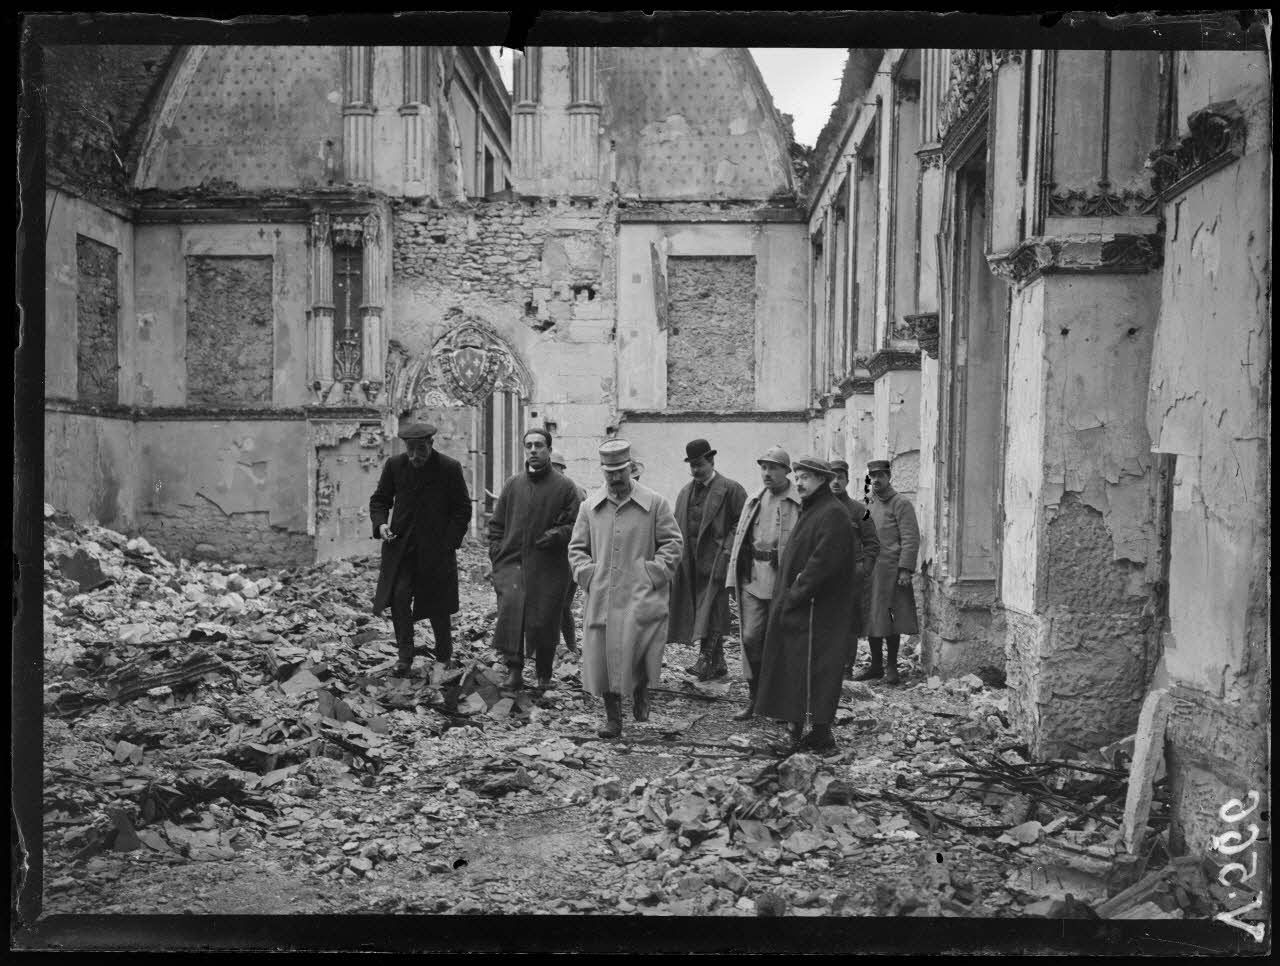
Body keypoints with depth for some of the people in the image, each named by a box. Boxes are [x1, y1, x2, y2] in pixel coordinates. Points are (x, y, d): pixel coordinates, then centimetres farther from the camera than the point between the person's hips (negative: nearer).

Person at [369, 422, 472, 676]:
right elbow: (379, 500, 10)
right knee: (399, 597, -14)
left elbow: (462, 509, -1)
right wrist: (380, 523, -10)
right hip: (400, 546, 2)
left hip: (437, 549, -2)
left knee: (438, 606, 6)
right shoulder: (394, 465, 0)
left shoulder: (450, 468, -7)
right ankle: (405, 654, -1)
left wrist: (449, 542, -10)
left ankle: (444, 658, 26)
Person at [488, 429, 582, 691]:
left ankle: (544, 675, 24)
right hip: (512, 562, 2)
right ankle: (514, 670, -19)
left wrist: (556, 535, -18)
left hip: (549, 567, -2)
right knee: (511, 605, -22)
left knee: (545, 622, 2)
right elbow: (496, 524, 17)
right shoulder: (513, 485, 11)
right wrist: (497, 552, 6)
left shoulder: (564, 487, 1)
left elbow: (576, 525, 0)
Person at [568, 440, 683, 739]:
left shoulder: (654, 503, 2)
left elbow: (673, 542, 5)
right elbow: (576, 548, 15)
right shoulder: (589, 507, 10)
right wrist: (588, 575, -1)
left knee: (636, 650, -15)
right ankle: (612, 718, 16)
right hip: (600, 598, 3)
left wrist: (654, 574, -7)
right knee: (603, 658, 2)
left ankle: (641, 691, 18)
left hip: (640, 596, -3)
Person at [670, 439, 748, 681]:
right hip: (691, 562, 7)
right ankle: (718, 663, 18)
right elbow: (677, 525, 18)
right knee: (698, 609, 9)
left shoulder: (730, 489, -5)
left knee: (711, 609, -12)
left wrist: (728, 549, -15)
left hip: (716, 559, -7)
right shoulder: (686, 492, 15)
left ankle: (706, 660, -14)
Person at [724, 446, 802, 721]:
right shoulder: (754, 501, 13)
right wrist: (733, 578, 10)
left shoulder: (800, 504, -6)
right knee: (751, 637, 3)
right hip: (753, 579, 5)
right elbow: (740, 538, 15)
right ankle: (753, 696, 14)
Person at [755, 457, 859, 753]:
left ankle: (821, 734, 0)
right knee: (794, 666, 12)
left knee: (812, 668, -6)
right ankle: (798, 727, 18)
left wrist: (794, 595, -17)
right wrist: (782, 592, 12)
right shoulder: (810, 511, 19)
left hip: (817, 609, -10)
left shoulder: (832, 515, -14)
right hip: (796, 607, 10)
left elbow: (822, 563, -21)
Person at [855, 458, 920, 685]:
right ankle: (876, 665, 18)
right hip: (868, 570, 6)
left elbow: (910, 539, -10)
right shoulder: (867, 503, 14)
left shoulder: (901, 504, -5)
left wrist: (905, 570, -17)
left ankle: (891, 666, 11)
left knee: (890, 621, 0)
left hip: (890, 570, -6)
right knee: (871, 619, 8)